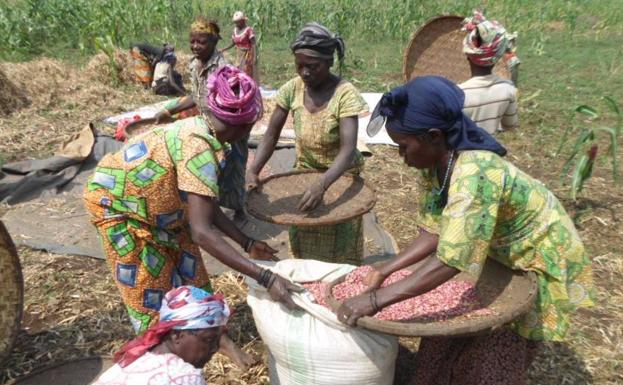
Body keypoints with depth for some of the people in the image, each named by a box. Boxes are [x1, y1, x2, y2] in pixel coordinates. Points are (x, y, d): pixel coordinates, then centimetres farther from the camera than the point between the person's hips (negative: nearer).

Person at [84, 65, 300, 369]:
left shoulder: (201, 131, -8)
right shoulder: (200, 148, -36)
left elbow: (205, 206, -2)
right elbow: (201, 231, -42)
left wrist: (248, 244, 0)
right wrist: (265, 278, -43)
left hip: (155, 203, 8)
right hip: (117, 203, -8)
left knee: (188, 270, 12)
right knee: (148, 290, 4)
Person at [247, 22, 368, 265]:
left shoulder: (345, 94, -25)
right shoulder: (292, 89, -11)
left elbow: (348, 149, -35)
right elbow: (271, 135, -8)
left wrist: (321, 184, -51)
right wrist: (253, 171, -24)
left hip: (340, 177, -4)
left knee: (339, 252, 9)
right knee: (303, 249, 19)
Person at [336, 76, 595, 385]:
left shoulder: (474, 174, -39)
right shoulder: (434, 166, -13)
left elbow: (449, 262, -43)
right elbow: (434, 234, -8)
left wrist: (375, 300, -41)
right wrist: (384, 271, -14)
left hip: (540, 262, -7)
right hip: (502, 255, 7)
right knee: (451, 338, 15)